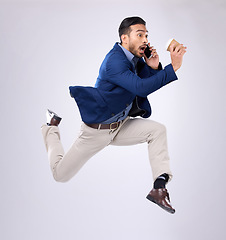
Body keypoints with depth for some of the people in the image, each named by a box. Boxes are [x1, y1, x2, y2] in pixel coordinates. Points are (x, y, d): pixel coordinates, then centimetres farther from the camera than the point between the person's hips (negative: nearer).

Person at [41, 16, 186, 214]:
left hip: (121, 125, 7)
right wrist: (173, 67, -41)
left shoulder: (136, 58, 0)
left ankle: (159, 188, -17)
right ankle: (52, 128, 29)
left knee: (157, 130, -16)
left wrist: (153, 68, -17)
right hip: (97, 129, -7)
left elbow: (151, 86, 2)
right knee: (60, 174, 3)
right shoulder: (115, 61, -27)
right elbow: (142, 88, -39)